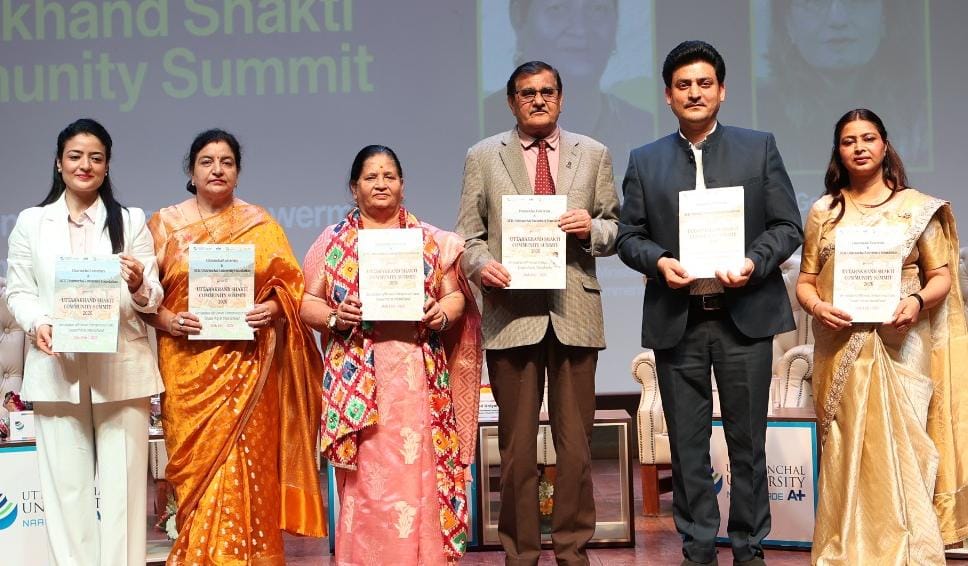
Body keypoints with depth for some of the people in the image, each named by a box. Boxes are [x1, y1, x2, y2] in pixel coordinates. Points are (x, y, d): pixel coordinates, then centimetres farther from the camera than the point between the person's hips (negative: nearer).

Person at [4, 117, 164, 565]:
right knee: (66, 483, 2)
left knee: (122, 482, -1)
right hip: (56, 368, 0)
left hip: (120, 368, 0)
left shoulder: (130, 221, 12)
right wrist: (37, 323, -13)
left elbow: (152, 299, 4)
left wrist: (139, 285, -19)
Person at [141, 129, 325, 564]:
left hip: (246, 363, 0)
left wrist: (272, 308, -12)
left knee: (245, 465, -3)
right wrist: (167, 321, -12)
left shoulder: (260, 224, 9)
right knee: (197, 464, -1)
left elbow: (291, 283, 7)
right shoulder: (165, 223, 9)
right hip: (188, 365, 0)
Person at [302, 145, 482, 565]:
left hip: (417, 376, 1)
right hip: (357, 377, -1)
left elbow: (455, 296, 11)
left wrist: (442, 315, -10)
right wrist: (334, 317, -11)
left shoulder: (431, 240, 13)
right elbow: (308, 304, 8)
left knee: (418, 474, -3)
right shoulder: (333, 240, 11)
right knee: (365, 481, -4)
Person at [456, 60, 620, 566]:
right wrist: (481, 264, -14)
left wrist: (592, 228, -8)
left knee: (575, 443, 4)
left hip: (574, 314, 1)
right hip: (511, 312, -1)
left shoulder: (593, 155, 12)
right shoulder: (483, 157, 9)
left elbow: (614, 230, 13)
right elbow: (468, 235, 7)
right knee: (517, 446, 4)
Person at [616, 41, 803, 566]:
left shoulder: (759, 147, 6)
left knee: (747, 441, 5)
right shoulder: (645, 161, 10)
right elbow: (629, 235, 8)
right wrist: (659, 261, -12)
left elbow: (788, 226, 3)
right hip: (676, 320, 1)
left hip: (746, 314, -1)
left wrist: (754, 263, -15)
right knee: (687, 444, 6)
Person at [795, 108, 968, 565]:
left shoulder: (917, 207, 6)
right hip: (841, 350, 2)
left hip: (900, 347, -1)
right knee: (847, 452, 2)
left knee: (899, 449, -5)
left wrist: (918, 301, -17)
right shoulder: (824, 211, 10)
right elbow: (805, 279, 10)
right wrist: (816, 307, -11)